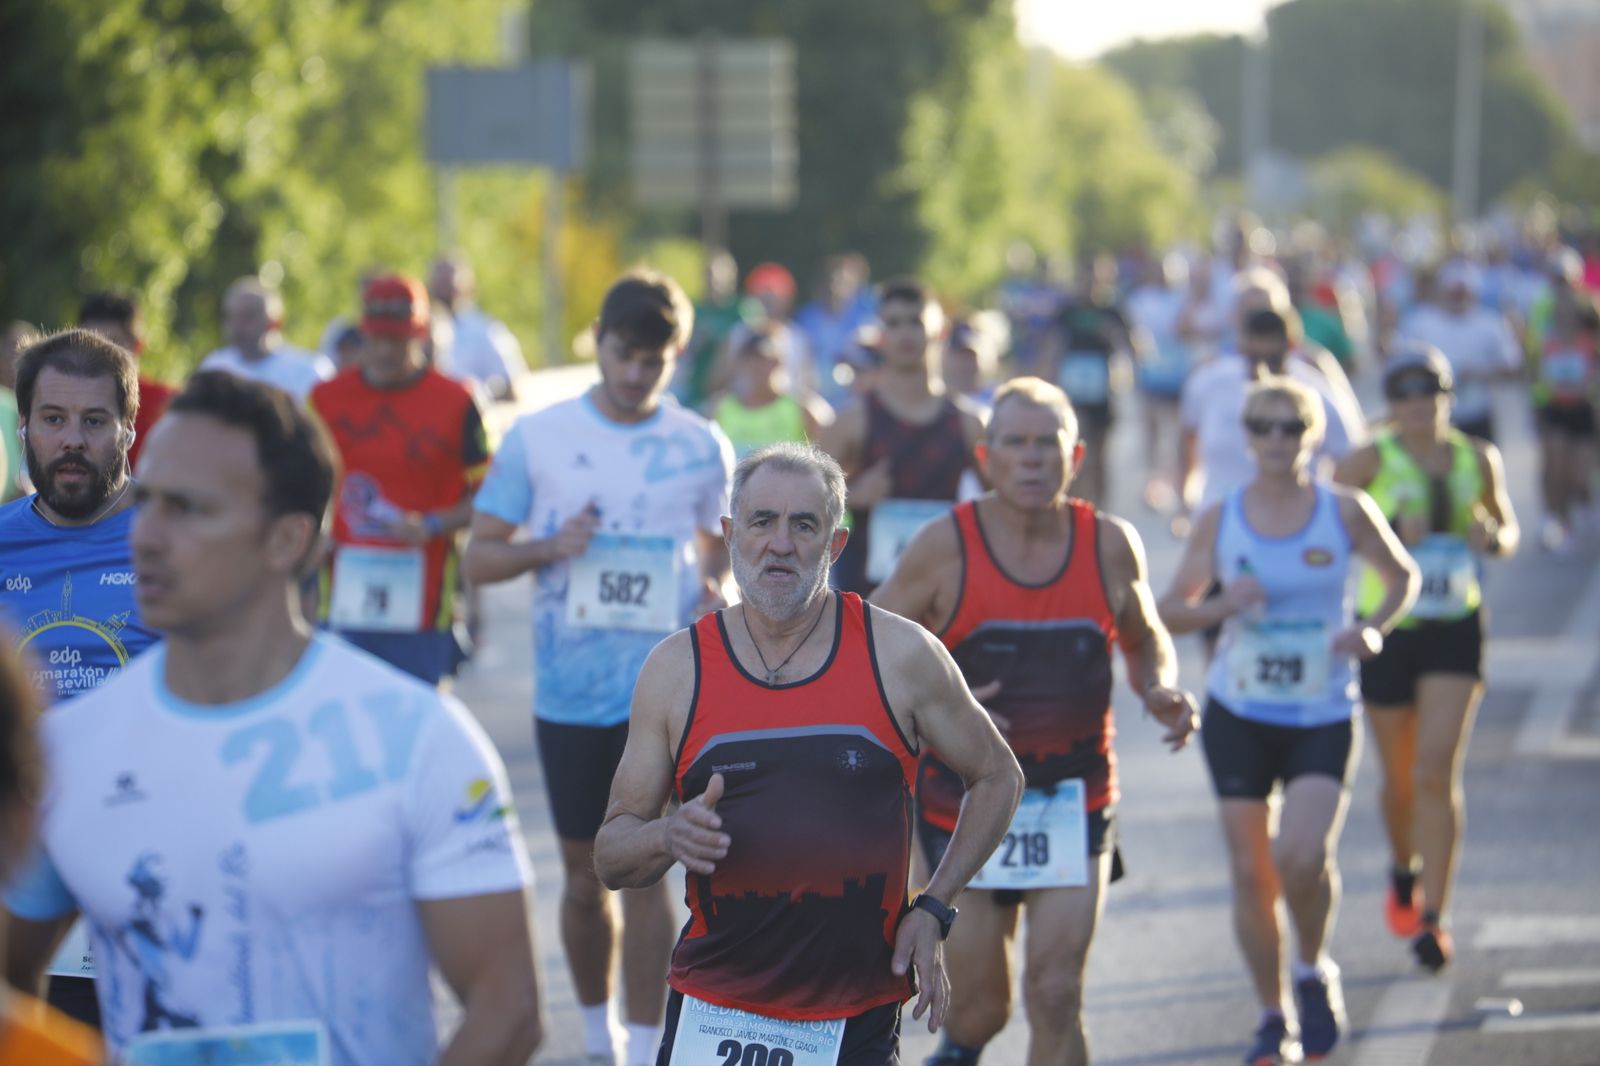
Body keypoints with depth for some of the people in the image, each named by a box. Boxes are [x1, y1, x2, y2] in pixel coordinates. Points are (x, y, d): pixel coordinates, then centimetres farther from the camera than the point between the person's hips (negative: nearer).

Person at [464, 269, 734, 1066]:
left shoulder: (703, 449, 2)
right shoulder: (536, 438, 1)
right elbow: (479, 557, 2)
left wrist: (714, 590, -7)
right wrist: (550, 547, -17)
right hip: (567, 692, 1)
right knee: (584, 872, 10)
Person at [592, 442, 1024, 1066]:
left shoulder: (900, 656, -2)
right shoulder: (676, 668, 1)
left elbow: (997, 778, 12)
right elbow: (611, 858, 5)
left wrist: (932, 910, 2)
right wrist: (668, 838, -17)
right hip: (713, 1010, 1)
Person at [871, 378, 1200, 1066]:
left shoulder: (1111, 546, -3)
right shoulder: (944, 549, -10)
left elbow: (1145, 641, 15)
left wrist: (1160, 691, -8)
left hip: (1075, 804, 1)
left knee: (1055, 997, -10)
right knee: (980, 1004, 10)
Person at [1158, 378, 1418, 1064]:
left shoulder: (1345, 512, -3)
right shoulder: (1220, 519, 0)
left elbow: (1403, 576, 12)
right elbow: (1170, 611, 6)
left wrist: (1374, 629, -8)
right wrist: (1222, 606, -15)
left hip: (1323, 718, -2)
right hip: (1238, 716, 2)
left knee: (1303, 857, -20)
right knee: (1251, 873, 2)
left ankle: (1314, 970, 10)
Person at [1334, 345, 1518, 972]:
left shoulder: (1478, 459, 3)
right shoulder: (1371, 460, -6)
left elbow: (1505, 529, 17)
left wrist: (1493, 538, -7)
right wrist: (1388, 533, -25)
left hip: (1455, 633, 1)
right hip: (1387, 630, -1)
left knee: (1438, 771, -13)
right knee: (1400, 778, 11)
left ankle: (1434, 919, -10)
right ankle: (1404, 872, 42)